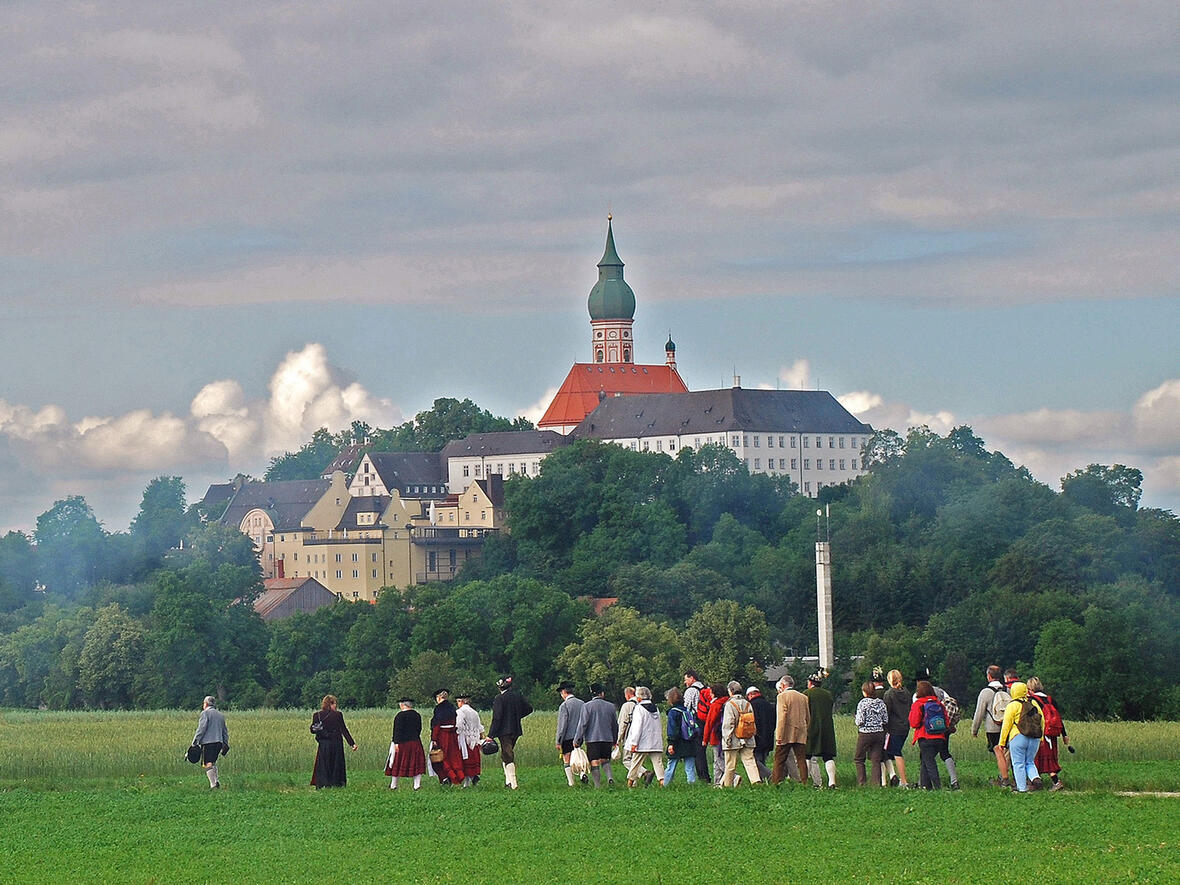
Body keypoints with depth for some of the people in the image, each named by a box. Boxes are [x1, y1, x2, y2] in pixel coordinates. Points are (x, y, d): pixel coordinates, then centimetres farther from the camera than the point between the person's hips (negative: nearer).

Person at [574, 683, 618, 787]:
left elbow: (583, 724, -10)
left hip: (592, 739, -3)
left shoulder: (587, 706, -7)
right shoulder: (610, 706, 4)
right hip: (607, 738, 3)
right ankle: (610, 776, -7)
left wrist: (577, 739, -4)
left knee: (594, 763, 1)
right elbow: (615, 725, 13)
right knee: (605, 760, 17)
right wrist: (615, 740, 26)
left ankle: (598, 785, -2)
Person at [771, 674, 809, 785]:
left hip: (786, 734, -5)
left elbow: (781, 717, -13)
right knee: (801, 759, 5)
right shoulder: (804, 697, 11)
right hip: (801, 734, 5)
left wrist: (779, 735, -12)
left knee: (779, 759, 2)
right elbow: (808, 717, 14)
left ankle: (775, 783, 1)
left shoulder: (782, 697, -6)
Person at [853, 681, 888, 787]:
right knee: (876, 760, 7)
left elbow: (860, 721, -14)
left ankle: (861, 782, 2)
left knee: (858, 759, 9)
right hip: (879, 733, 4)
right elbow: (886, 720, 4)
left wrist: (855, 719, 8)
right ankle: (877, 783, 2)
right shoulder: (881, 703, 3)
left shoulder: (863, 703, -10)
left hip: (865, 733, -4)